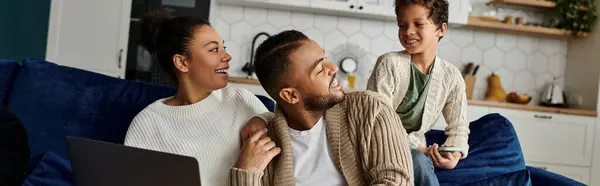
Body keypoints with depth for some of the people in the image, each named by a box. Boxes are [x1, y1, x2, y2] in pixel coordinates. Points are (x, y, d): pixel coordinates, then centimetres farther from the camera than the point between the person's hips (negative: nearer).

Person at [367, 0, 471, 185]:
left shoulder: (451, 76, 0)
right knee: (418, 162, -36)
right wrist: (419, 149, -20)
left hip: (420, 150, 4)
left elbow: (458, 128, 6)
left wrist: (453, 155, -16)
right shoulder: (390, 63, -12)